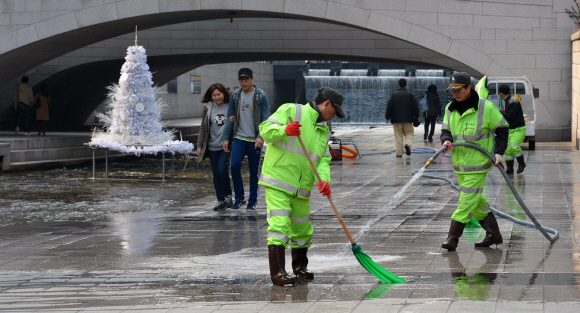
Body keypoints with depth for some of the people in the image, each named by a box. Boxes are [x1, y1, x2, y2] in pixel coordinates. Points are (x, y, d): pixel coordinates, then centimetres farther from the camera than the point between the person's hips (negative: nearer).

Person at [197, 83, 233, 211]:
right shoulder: (208, 108, 5)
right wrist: (199, 145, 9)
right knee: (216, 174, 4)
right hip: (212, 146, 3)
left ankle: (228, 196, 5)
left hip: (226, 145, -3)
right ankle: (220, 200, 12)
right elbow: (203, 128, 11)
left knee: (222, 169, -15)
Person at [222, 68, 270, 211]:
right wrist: (226, 138, 5)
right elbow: (230, 118, 12)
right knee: (235, 165, -13)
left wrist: (261, 137, -19)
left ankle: (252, 201, 15)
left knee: (254, 171, 4)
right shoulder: (235, 96, 8)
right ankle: (239, 198, 2)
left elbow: (266, 118, -6)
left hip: (254, 140, -2)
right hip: (239, 138, 2)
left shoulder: (261, 96, -3)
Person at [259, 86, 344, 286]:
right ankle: (277, 273, -16)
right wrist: (284, 130, -32)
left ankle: (299, 266, 35)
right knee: (279, 225, -16)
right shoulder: (292, 110, -5)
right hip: (278, 181, -7)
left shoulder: (324, 131, 18)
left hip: (302, 189, 7)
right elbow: (265, 129, -12)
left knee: (303, 229, 14)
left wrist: (323, 179, -11)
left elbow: (323, 160, 9)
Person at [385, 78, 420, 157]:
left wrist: (387, 117, 6)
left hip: (396, 120, 0)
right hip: (408, 120, 0)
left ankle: (399, 153, 1)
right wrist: (417, 116, 11)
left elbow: (389, 107, -2)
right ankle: (408, 144, -19)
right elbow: (416, 106, 0)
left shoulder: (394, 94, 0)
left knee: (398, 136, 4)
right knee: (409, 134, 11)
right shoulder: (410, 95, 0)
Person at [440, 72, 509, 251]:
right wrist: (446, 140, -14)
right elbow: (446, 130, 10)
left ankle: (453, 237, -8)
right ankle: (493, 234, 22)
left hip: (478, 162, -7)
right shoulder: (450, 109, 7)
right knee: (476, 200, 12)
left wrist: (499, 152, -9)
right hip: (459, 162, 7)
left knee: (468, 199, -9)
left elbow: (502, 128, -1)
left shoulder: (485, 107, -10)